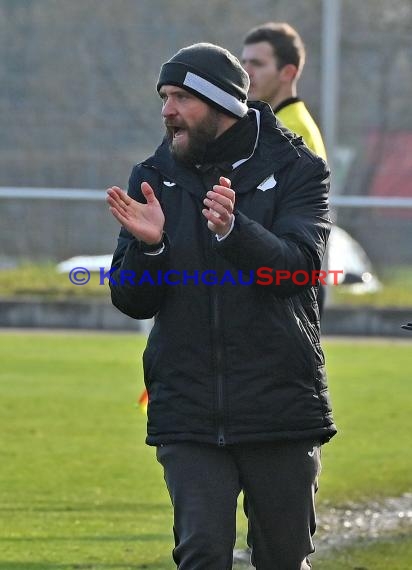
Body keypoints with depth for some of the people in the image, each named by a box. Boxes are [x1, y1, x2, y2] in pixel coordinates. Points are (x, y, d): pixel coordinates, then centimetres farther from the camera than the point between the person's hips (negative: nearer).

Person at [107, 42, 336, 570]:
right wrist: (148, 245, -17)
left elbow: (297, 266, -17)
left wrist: (233, 229, -35)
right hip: (188, 413, 2)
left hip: (280, 406, -2)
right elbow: (132, 301, 4)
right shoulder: (154, 178, 7)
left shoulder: (295, 169, -1)